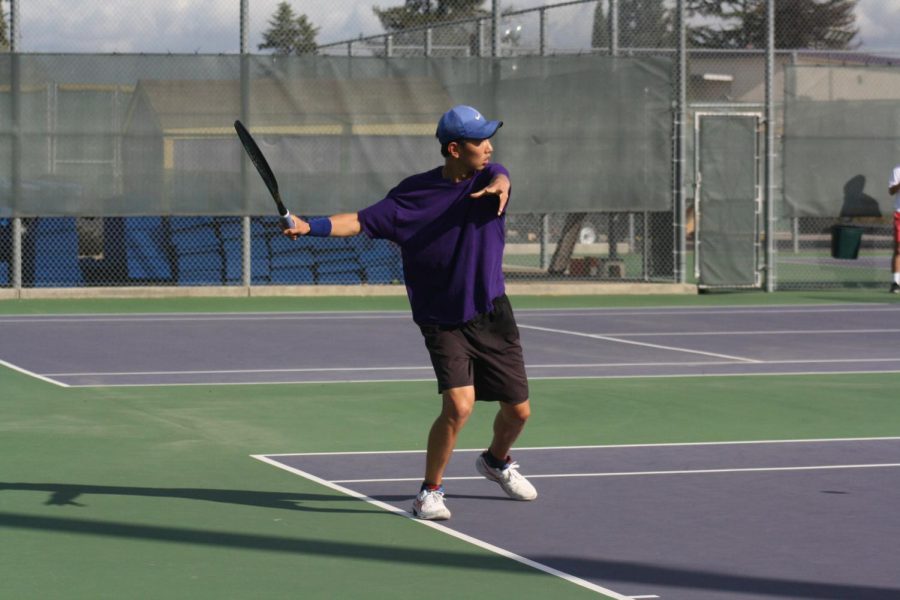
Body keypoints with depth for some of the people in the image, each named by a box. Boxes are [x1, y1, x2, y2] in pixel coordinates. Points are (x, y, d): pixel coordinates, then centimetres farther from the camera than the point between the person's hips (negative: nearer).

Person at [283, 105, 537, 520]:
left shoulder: (490, 178, -3)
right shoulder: (414, 193, -6)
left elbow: (501, 178, -26)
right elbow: (362, 221, -6)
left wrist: (499, 187, -51)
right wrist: (309, 226, -21)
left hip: (493, 318, 3)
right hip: (444, 324, -3)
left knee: (518, 411, 10)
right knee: (459, 405, -21)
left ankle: (497, 461, 44)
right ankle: (430, 492, -3)